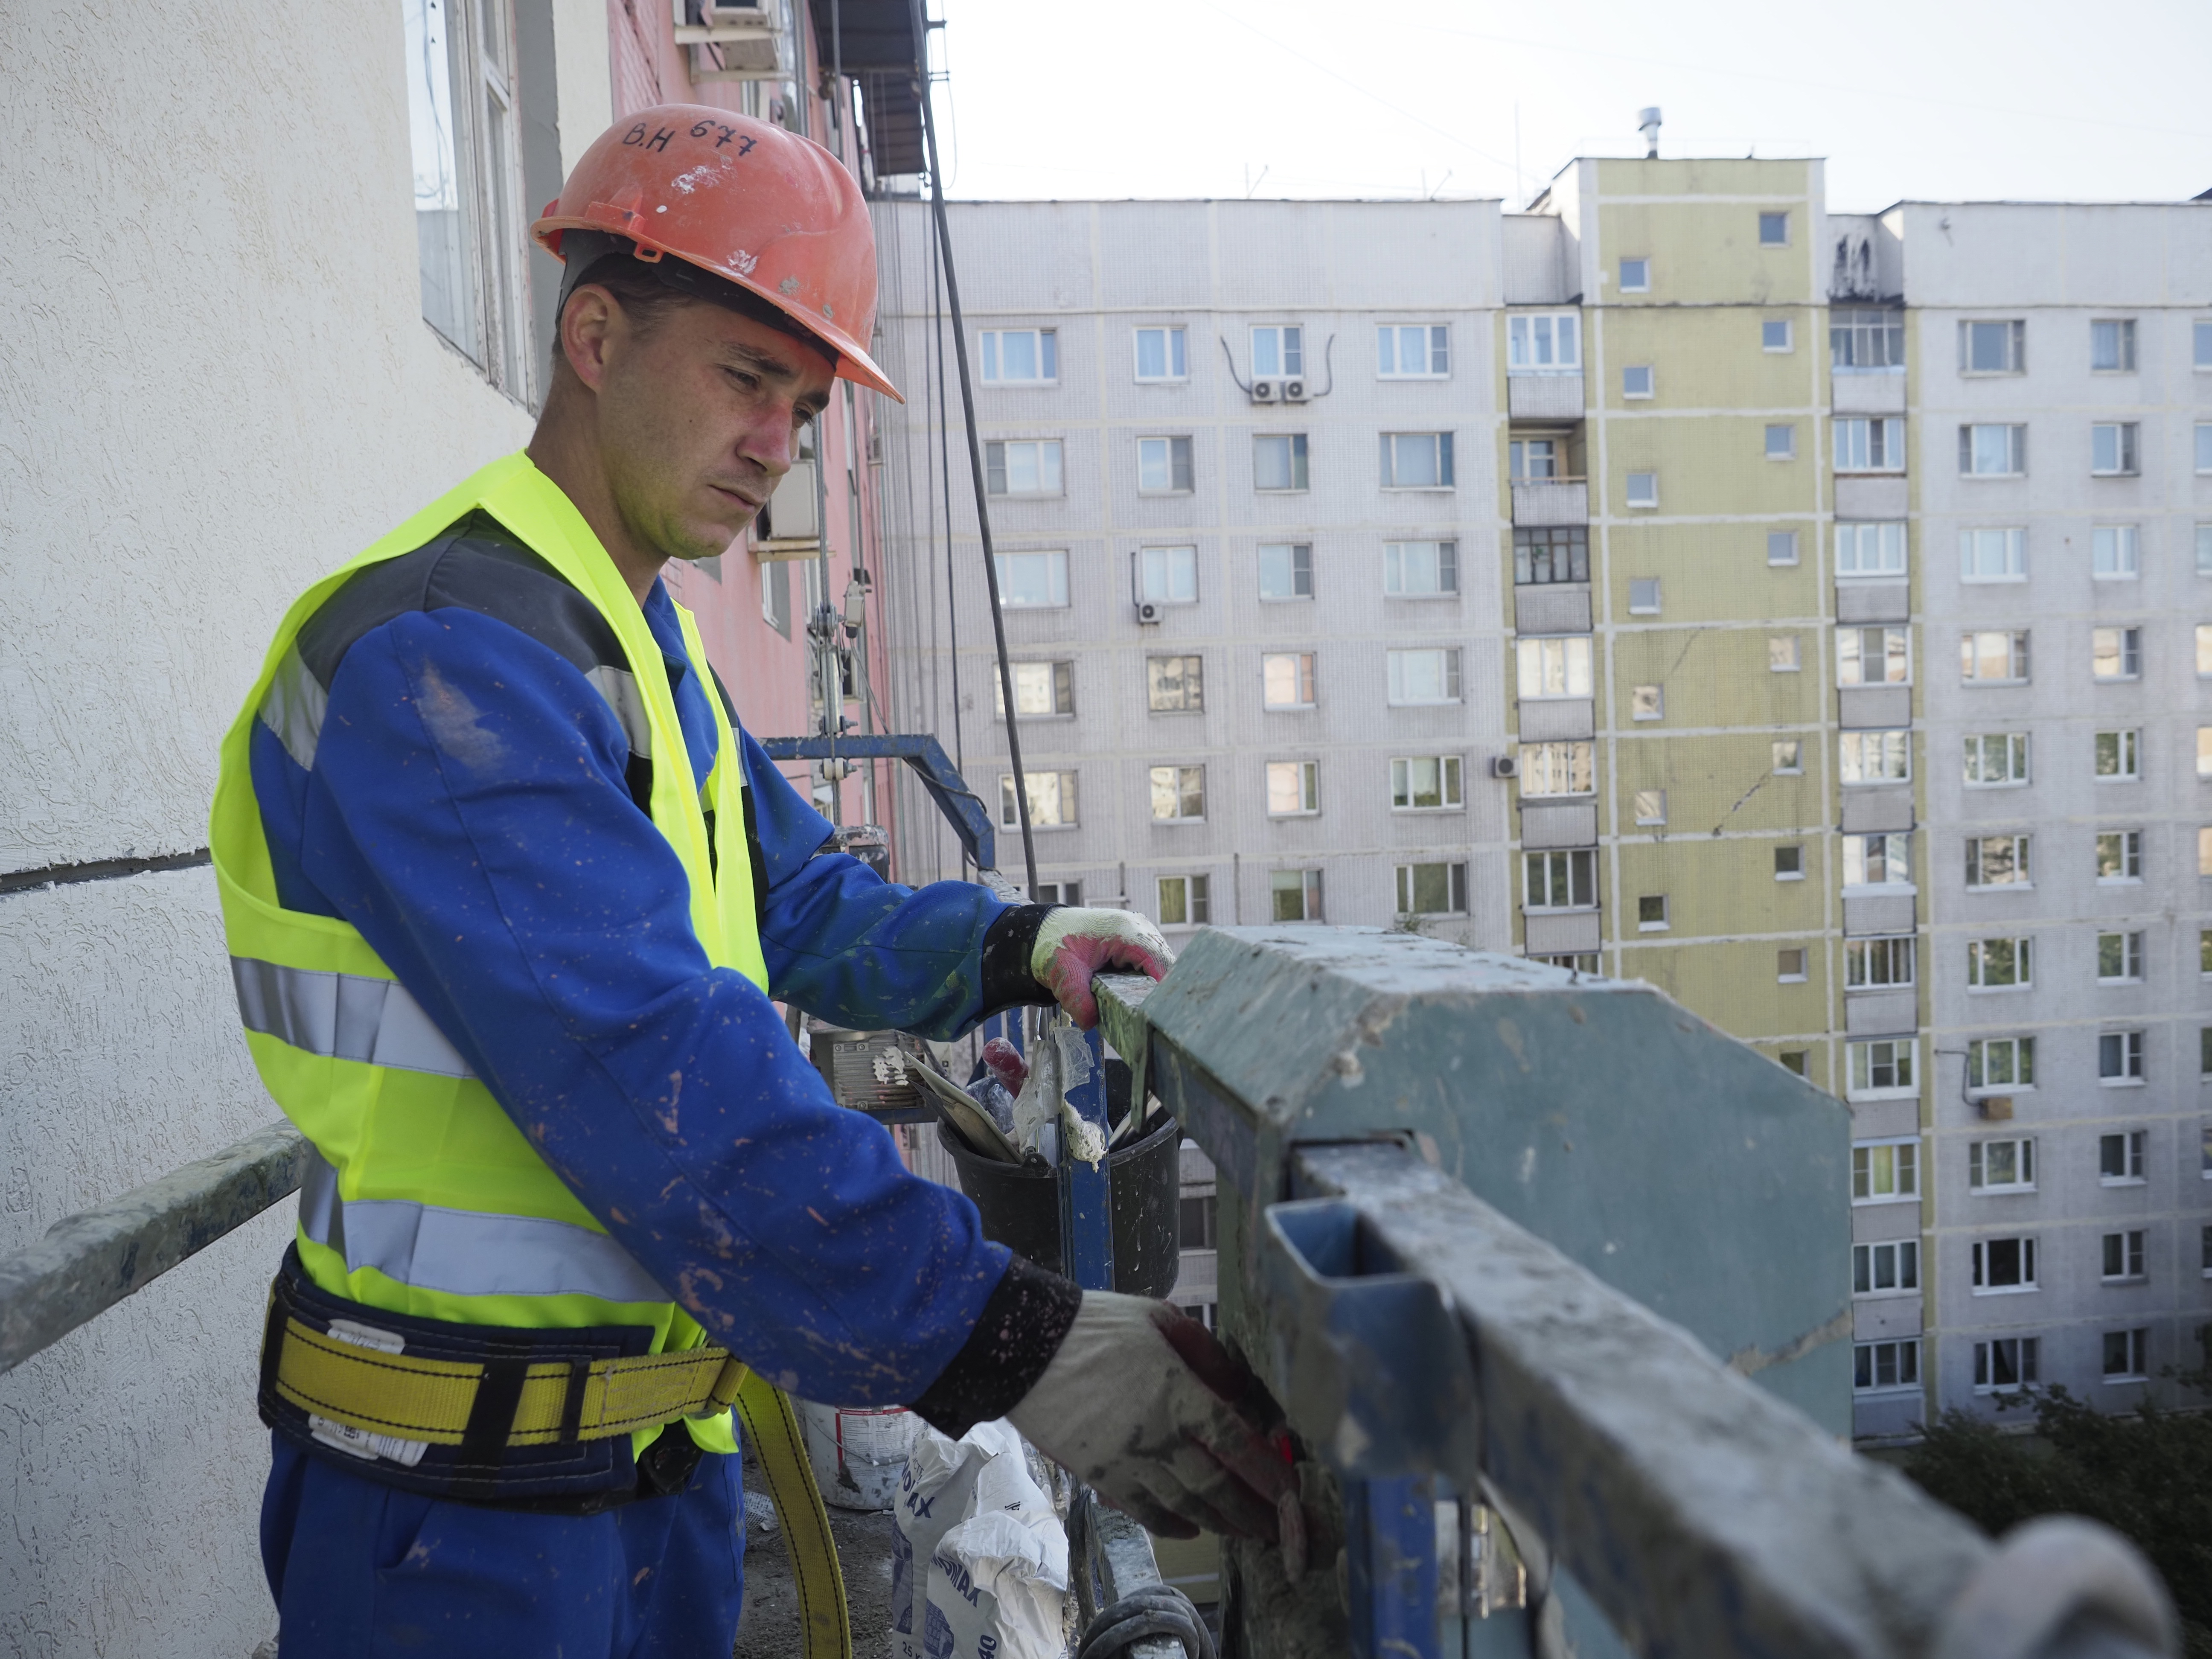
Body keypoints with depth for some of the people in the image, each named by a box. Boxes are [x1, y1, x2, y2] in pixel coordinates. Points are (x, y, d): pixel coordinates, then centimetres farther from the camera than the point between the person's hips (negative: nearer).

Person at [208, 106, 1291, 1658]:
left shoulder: (650, 649, 11)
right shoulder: (442, 656, -22)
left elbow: (799, 906, 17)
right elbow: (653, 1067, -32)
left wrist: (1015, 946, -1)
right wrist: (1019, 1345, -34)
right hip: (476, 1490, -8)